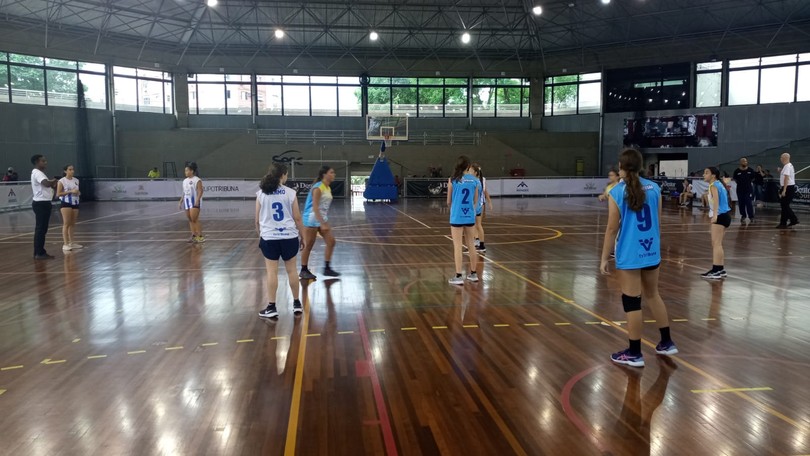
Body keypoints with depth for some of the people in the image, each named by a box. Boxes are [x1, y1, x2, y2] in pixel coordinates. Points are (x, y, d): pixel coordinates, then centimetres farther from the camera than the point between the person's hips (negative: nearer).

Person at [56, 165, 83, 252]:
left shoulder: (76, 180, 12)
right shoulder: (61, 181, -6)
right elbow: (58, 194, -11)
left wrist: (78, 193, 0)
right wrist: (70, 191, -19)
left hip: (75, 203, 6)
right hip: (66, 203, -6)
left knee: (72, 224, 9)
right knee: (66, 224, -8)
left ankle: (71, 243, 16)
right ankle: (65, 244, -7)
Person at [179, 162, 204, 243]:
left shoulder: (197, 180, -9)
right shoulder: (185, 181, 14)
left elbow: (200, 191, -14)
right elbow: (184, 192, 19)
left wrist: (197, 201, -23)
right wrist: (181, 201, 15)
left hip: (194, 201, -8)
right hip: (187, 201, 8)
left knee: (194, 219, -12)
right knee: (190, 219, 7)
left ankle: (200, 236, -6)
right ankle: (194, 236, 12)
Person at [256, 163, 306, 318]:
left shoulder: (261, 194, 0)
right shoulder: (290, 193, -3)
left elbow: (257, 220, 4)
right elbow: (297, 218, 0)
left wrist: (260, 235, 19)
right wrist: (302, 236, 10)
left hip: (269, 238, 0)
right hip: (289, 237, 0)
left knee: (272, 272, 4)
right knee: (291, 270, 10)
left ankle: (272, 307, 7)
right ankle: (297, 304, 20)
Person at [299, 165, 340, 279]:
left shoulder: (328, 188, 8)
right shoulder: (318, 188, -18)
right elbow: (315, 208, -23)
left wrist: (325, 222, 17)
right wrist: (322, 224, -27)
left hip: (322, 219, 9)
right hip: (312, 220, -9)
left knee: (331, 242, 3)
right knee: (308, 246, 1)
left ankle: (327, 268, 11)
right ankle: (303, 271, 13)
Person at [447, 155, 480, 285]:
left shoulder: (452, 180, -6)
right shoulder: (474, 180, 1)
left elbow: (448, 201, 3)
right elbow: (475, 201, 8)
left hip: (457, 217, -3)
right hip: (470, 216, 3)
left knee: (457, 246, 1)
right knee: (471, 245, 14)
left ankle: (458, 276, 1)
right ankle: (473, 274, 24)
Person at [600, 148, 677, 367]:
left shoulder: (616, 192, -11)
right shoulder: (654, 188, 3)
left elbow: (612, 229, -11)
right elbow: (658, 222, 12)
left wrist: (604, 258, -3)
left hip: (629, 254, -5)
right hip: (651, 252, 5)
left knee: (632, 302, 3)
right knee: (653, 295, 22)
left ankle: (634, 353, 12)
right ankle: (666, 343, 33)